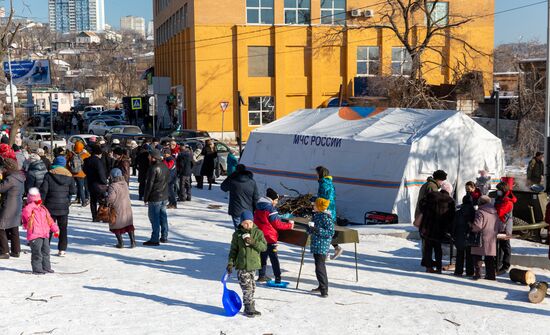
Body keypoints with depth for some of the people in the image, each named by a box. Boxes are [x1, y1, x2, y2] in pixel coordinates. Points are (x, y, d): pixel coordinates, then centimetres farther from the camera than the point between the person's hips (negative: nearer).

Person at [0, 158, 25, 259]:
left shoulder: (11, 179, -19)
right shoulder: (19, 178, 10)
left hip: (8, 208, -10)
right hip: (17, 207, 10)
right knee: (14, 229, 16)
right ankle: (16, 250, 21)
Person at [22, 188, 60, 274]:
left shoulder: (43, 209, 16)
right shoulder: (29, 209, -4)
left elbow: (50, 220, 20)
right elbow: (26, 212, -30)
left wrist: (55, 229, 14)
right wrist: (33, 205, -27)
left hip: (45, 235, 7)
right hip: (34, 236, -7)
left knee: (46, 252, 13)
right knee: (37, 253, -7)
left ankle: (46, 267, 23)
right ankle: (37, 269, 0)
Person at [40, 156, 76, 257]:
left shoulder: (49, 175, -6)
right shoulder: (69, 176, 0)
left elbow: (43, 190, -8)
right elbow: (73, 191, 0)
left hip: (51, 206, -1)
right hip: (64, 207, 1)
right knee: (63, 228, 8)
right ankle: (62, 249, 6)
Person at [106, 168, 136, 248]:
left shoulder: (113, 186, -20)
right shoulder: (125, 183, 1)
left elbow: (111, 197, -28)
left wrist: (107, 203, -8)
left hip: (117, 209, -6)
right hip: (127, 207, 6)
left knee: (116, 226, 11)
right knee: (129, 225, 14)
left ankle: (120, 243, 11)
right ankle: (132, 241, 11)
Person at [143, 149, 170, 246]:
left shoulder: (153, 168, -18)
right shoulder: (165, 167, 8)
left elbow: (149, 184, -17)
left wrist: (145, 197, -9)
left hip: (155, 198, -8)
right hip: (164, 197, 8)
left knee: (154, 218, -3)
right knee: (163, 217, 14)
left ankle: (154, 239, -1)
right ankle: (164, 237, 21)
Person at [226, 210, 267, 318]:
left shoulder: (258, 233, 1)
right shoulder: (237, 234, -1)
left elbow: (264, 247, -6)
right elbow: (233, 250, 4)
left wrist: (253, 242, -19)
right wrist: (230, 263, -4)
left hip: (253, 264, 2)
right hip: (242, 266, -2)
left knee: (251, 287, 11)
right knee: (247, 288, -5)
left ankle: (250, 308, 22)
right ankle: (249, 308, 4)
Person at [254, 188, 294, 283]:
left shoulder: (258, 207, 7)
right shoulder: (270, 209, -18)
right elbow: (277, 224, -14)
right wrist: (289, 225, -2)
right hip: (269, 237, -8)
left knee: (263, 256, 18)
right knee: (274, 258, -3)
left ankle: (262, 276, 24)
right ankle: (277, 278, -5)